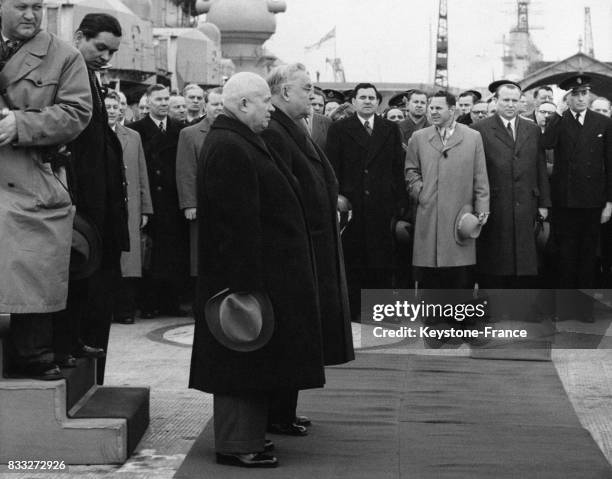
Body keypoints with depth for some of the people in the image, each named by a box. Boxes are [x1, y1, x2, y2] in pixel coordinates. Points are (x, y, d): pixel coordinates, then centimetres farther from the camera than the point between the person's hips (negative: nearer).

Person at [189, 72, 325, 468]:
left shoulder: (241, 142, 13)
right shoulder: (228, 149, -21)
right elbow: (237, 224, -25)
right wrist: (247, 284, -26)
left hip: (266, 270, 11)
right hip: (246, 272, -11)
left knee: (252, 360, 17)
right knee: (244, 359, -3)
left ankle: (247, 435, 27)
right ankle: (236, 445, 6)